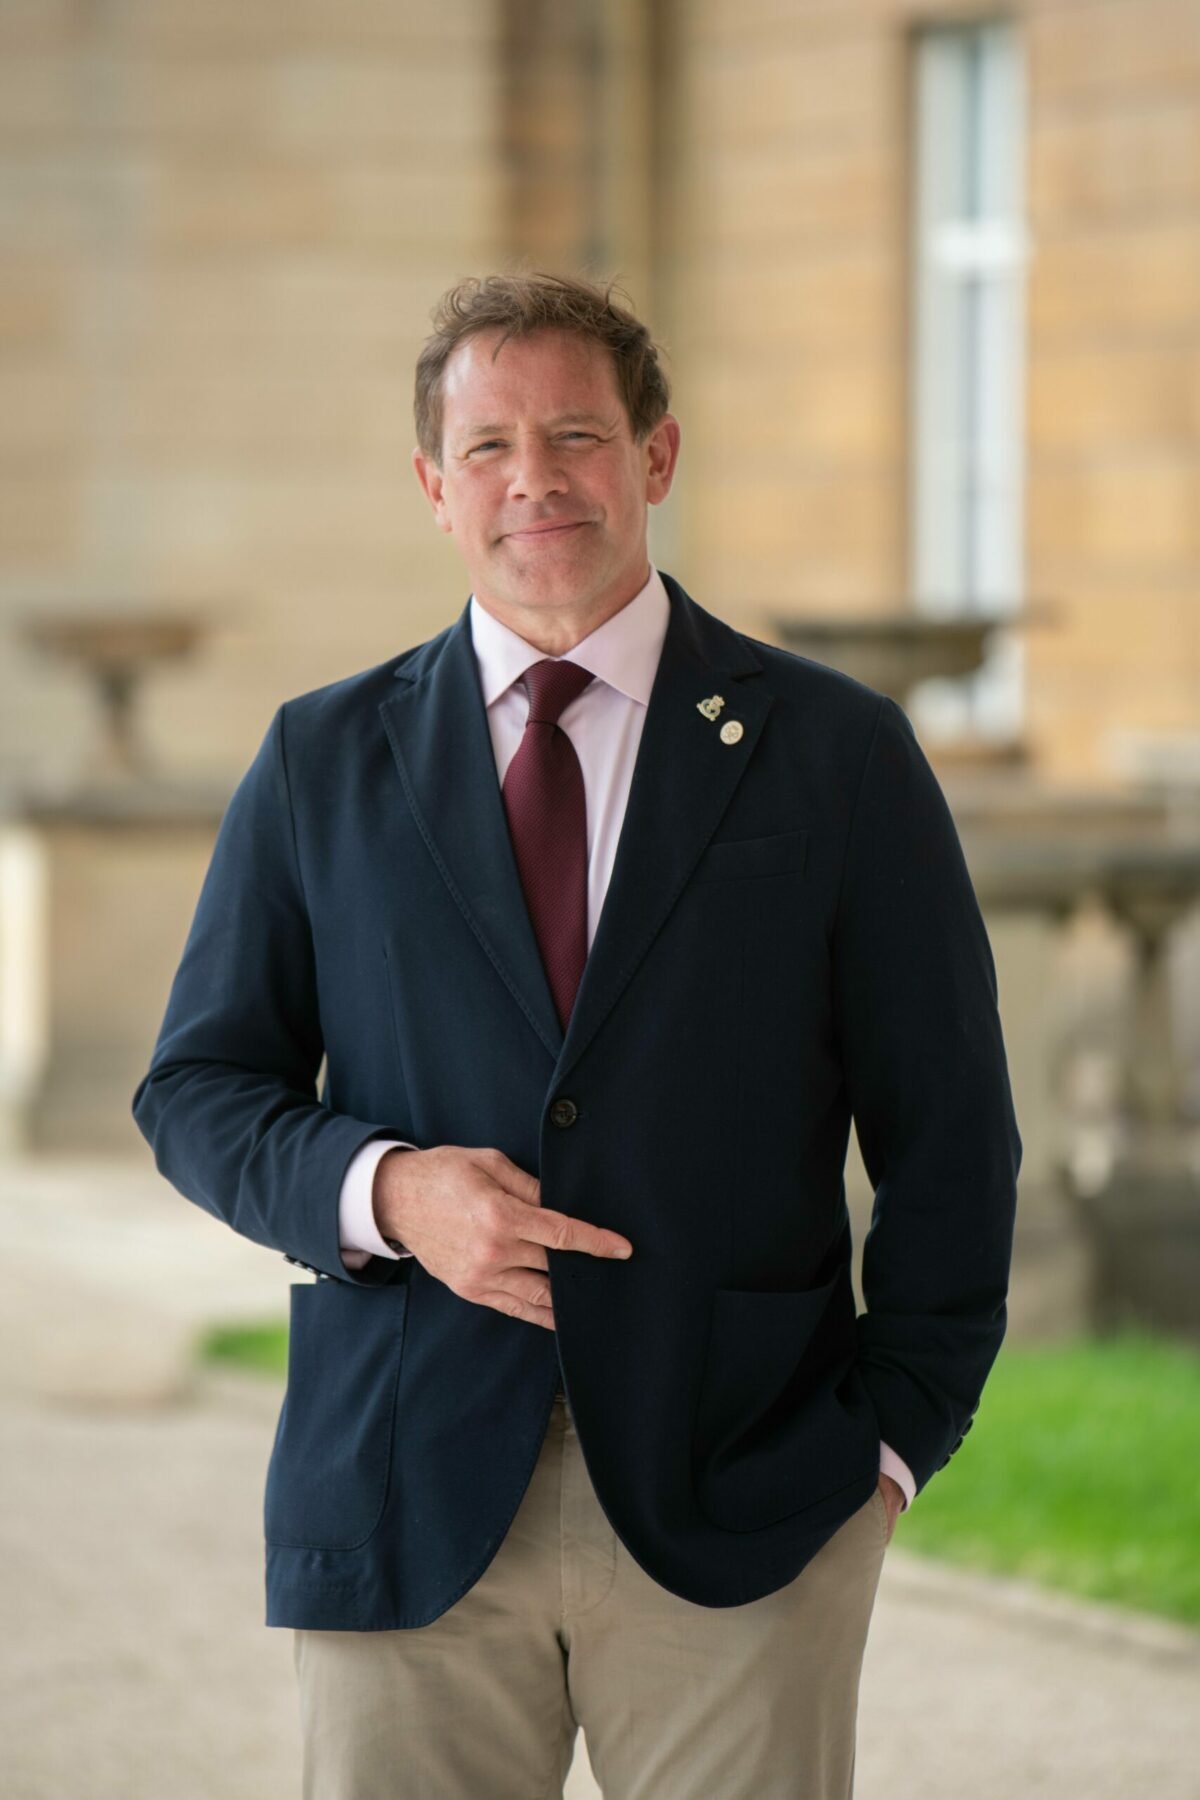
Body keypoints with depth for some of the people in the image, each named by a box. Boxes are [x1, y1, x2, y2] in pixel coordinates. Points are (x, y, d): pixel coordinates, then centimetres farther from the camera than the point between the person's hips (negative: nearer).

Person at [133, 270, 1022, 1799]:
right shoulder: (323, 763, 10)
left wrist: (892, 1432, -3)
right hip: (408, 1500, 1)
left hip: (739, 1500, -1)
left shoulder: (837, 755, 6)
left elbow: (948, 1138, 5)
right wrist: (384, 1192, -9)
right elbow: (199, 1093, 10)